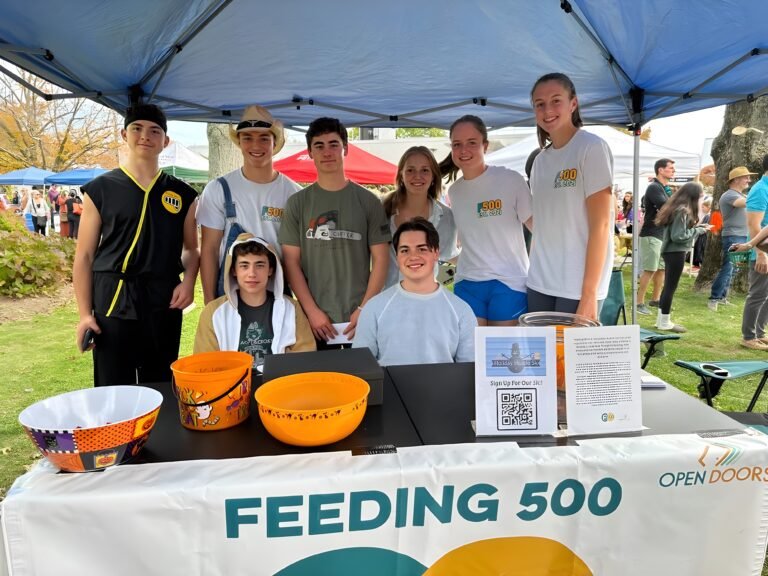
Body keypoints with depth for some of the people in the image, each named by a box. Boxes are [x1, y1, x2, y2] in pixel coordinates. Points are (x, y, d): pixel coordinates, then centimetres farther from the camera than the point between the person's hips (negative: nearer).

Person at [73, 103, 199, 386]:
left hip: (164, 303, 2)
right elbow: (84, 255, 4)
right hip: (112, 301, -1)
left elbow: (191, 248, 15)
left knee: (161, 390, 10)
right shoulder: (100, 188, 3)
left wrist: (188, 282, -5)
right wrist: (84, 313, -2)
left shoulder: (182, 194, 8)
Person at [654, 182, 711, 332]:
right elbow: (678, 236, -21)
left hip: (670, 251, 10)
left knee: (668, 286, 14)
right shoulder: (683, 210, -17)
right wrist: (699, 230, -11)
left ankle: (661, 319, 20)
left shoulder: (675, 207, 12)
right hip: (676, 252, -10)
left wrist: (697, 226, 8)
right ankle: (665, 322, 5)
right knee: (671, 286, -2)